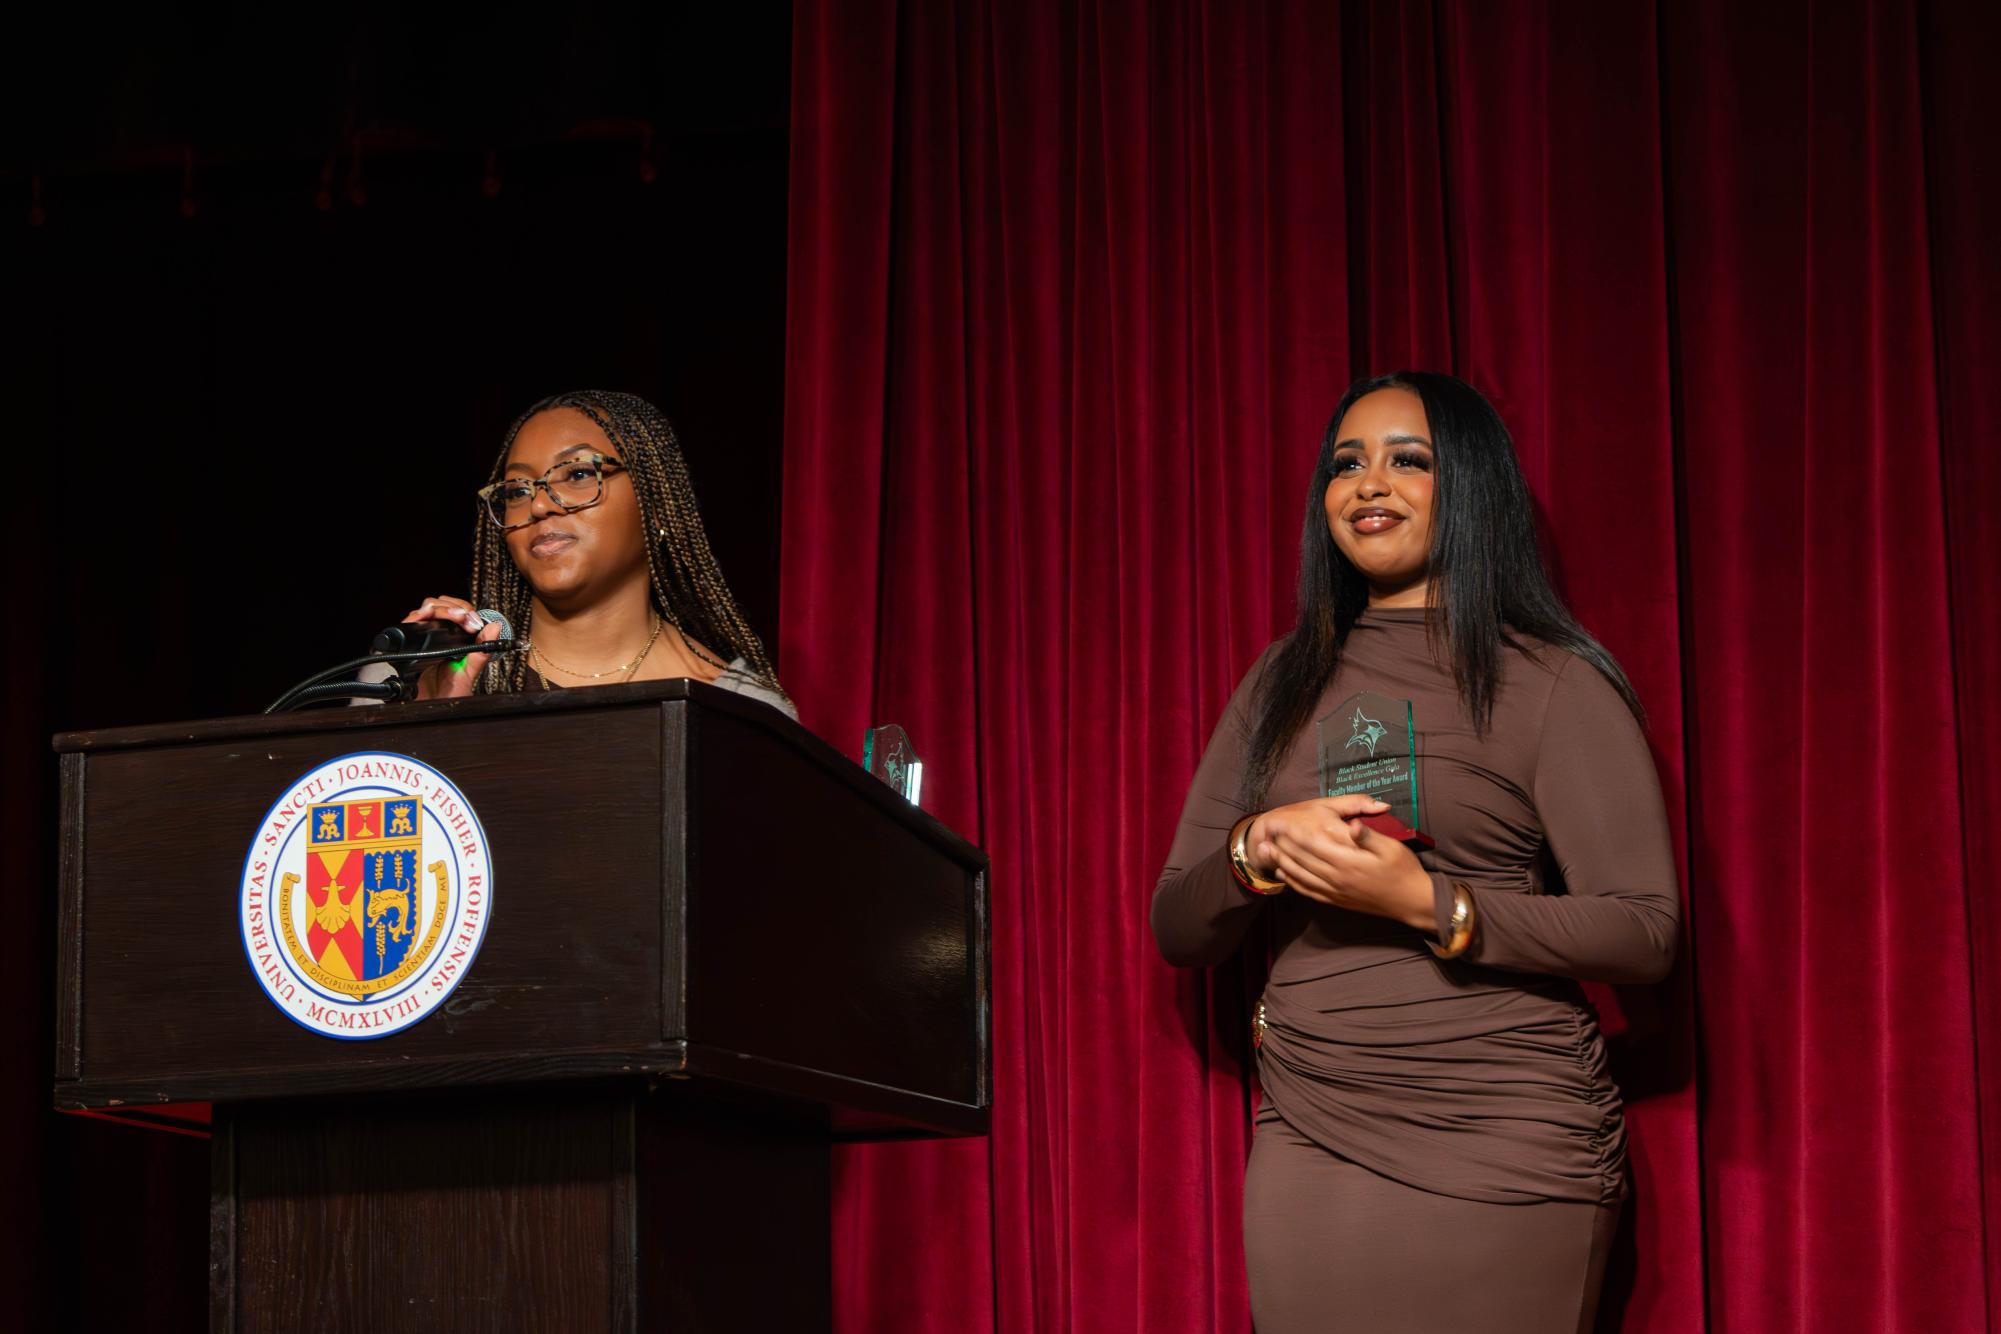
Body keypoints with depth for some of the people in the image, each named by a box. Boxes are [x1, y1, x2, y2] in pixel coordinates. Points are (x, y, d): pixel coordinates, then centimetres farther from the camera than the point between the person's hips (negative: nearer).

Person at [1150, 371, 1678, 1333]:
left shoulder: (1553, 684, -2)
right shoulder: (1284, 683, 12)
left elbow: (1646, 931, -9)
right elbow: (1176, 931, 11)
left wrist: (1425, 900, -20)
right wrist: (1258, 849, -11)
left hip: (1504, 1156, -4)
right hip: (1309, 1142, 4)